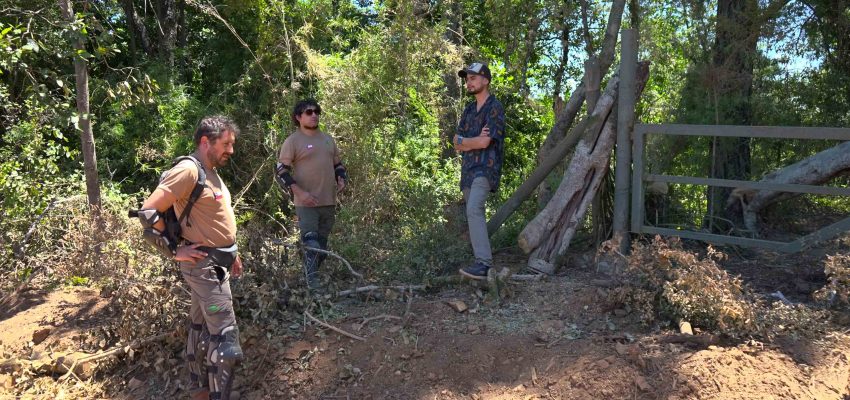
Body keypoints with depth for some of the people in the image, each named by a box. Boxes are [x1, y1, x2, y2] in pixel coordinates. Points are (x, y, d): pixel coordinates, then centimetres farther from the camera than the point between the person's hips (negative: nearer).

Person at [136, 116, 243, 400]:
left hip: (216, 263, 10)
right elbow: (148, 211, -21)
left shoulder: (211, 172, 13)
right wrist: (175, 251, -19)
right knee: (225, 338, -9)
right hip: (203, 265, -10)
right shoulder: (188, 170, -17)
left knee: (202, 329, 19)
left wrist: (230, 253, 19)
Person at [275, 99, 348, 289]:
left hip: (329, 202, 7)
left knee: (322, 247, 14)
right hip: (307, 204, -6)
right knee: (311, 247, -12)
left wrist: (342, 179, 4)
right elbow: (280, 171, -9)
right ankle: (313, 286, -7)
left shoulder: (328, 139, 15)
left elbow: (338, 164, 25)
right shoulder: (293, 141, -4)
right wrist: (300, 193, -18)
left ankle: (308, 279, 30)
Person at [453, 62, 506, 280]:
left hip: (485, 168, -9)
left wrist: (463, 141, 1)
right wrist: (475, 141, -9)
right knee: (473, 213, 11)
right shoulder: (468, 110, 18)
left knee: (474, 210, -24)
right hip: (468, 170, 9)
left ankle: (484, 263, -28)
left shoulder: (495, 108, -7)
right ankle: (481, 260, 20)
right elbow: (457, 143, 10)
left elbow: (484, 142, -16)